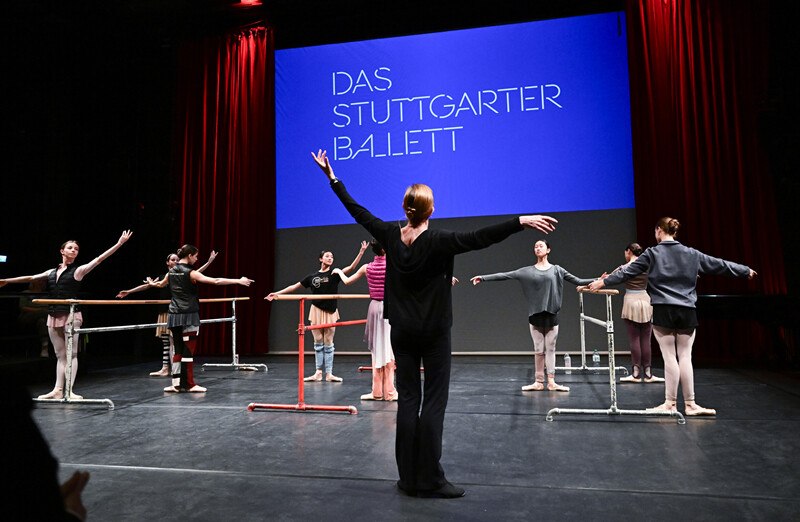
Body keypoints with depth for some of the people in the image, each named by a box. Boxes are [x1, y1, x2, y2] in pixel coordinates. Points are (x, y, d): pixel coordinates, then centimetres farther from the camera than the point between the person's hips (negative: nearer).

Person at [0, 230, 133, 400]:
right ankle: (57, 390, 12)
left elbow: (99, 259, -10)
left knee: (71, 353, -2)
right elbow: (31, 278, 22)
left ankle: (69, 390, 0)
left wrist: (119, 243, -18)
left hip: (71, 316, -5)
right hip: (53, 316, 5)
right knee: (60, 355, 9)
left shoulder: (78, 271, -2)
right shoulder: (52, 272, 13)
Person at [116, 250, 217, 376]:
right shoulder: (162, 277, 11)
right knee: (165, 341, 9)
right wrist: (128, 292, 14)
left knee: (173, 341, -9)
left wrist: (209, 261, -20)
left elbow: (197, 273, -10)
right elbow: (146, 285, 14)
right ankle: (165, 368, 15)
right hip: (164, 312, 5)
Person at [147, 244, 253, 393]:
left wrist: (151, 283, 57)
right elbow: (215, 281, -18)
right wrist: (239, 281, -18)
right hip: (188, 316, -7)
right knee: (188, 351, 0)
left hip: (173, 316, 7)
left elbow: (160, 284, 32)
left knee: (178, 351, 11)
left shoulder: (171, 272, 10)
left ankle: (176, 383, 13)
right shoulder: (190, 273, -11)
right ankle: (189, 384, 6)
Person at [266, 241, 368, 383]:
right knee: (318, 343, 6)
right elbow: (295, 286, 9)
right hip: (317, 311, 2)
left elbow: (351, 267, -14)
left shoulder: (335, 274, -2)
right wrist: (277, 293, 8)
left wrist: (361, 252, -25)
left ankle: (329, 374, 9)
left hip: (330, 312, -1)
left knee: (328, 343, 3)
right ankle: (318, 373, 12)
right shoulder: (312, 276, 4)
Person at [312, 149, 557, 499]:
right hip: (434, 332, -4)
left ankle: (408, 479, 14)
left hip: (402, 332, 5)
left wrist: (332, 177, 16)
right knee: (434, 402, 1)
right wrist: (521, 221, -27)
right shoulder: (438, 241, -15)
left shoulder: (390, 236, -2)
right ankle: (430, 481, 5)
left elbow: (357, 211, 7)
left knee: (407, 400, 8)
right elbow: (479, 238, -25)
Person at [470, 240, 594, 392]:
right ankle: (539, 382, 13)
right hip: (535, 314, 1)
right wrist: (483, 278, -6)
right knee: (538, 350, 5)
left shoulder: (556, 269, 5)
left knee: (550, 349, 4)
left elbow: (577, 281, 5)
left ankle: (551, 382, 10)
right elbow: (504, 275, 0)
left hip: (551, 314, 0)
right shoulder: (527, 271, 5)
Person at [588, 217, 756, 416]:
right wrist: (746, 271, 33)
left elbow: (628, 271, -3)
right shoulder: (691, 254, 9)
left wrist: (604, 282, 3)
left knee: (670, 358, 0)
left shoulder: (652, 253, -1)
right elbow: (718, 265, 18)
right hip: (687, 312, 3)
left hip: (663, 311, -3)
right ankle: (690, 404, 10)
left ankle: (670, 403, 6)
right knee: (685, 358, 6)